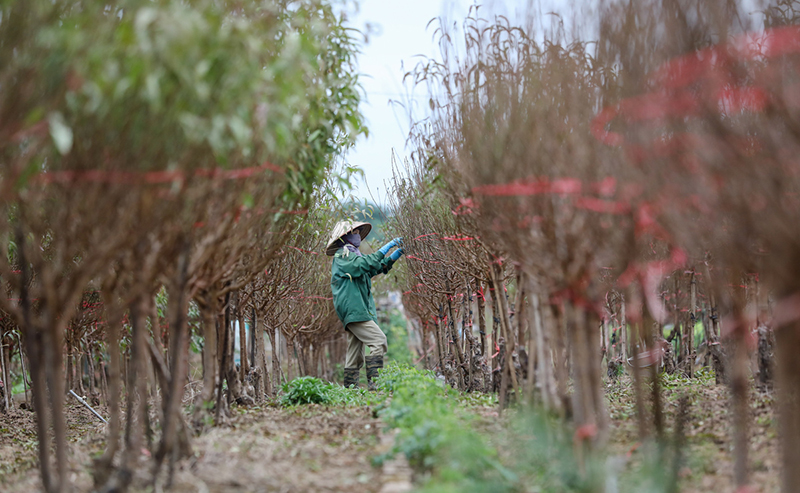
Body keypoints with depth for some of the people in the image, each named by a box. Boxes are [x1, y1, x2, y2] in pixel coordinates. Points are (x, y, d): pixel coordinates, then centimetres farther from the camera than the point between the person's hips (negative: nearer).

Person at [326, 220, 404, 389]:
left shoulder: (354, 255, 25)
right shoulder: (342, 256, -4)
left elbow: (380, 266, 25)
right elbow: (366, 264, -20)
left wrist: (398, 252, 12)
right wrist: (387, 246, -16)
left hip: (360, 310, 10)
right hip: (353, 310, -10)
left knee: (356, 356, 8)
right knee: (379, 341, -19)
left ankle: (350, 388, 10)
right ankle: (374, 382, -23)